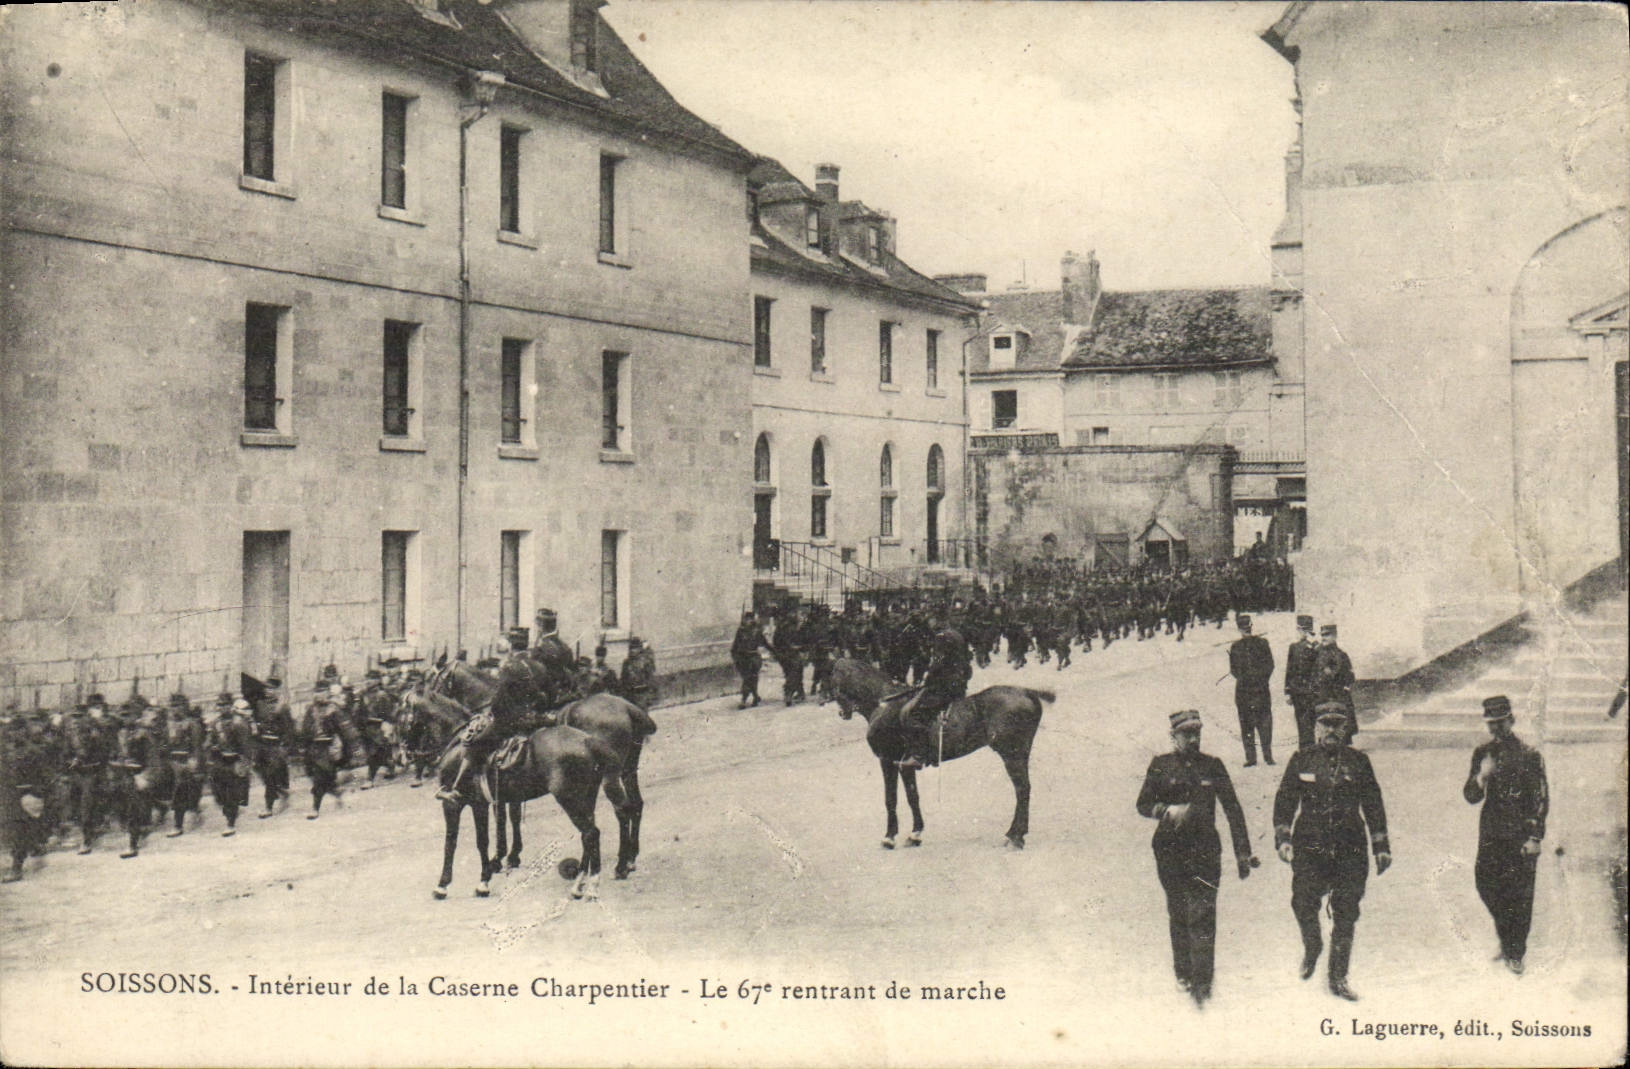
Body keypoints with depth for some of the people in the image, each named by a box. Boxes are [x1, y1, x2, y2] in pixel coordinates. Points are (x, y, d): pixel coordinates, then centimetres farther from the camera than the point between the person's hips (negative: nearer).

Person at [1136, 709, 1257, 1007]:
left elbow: (1232, 809, 7)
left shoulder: (1212, 766, 4)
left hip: (1205, 850, -1)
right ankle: (1183, 972, 27)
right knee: (1178, 915, 11)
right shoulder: (1161, 765, 4)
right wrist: (1167, 811, -16)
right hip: (1170, 851, 1)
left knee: (1202, 915, -10)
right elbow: (1143, 805, 6)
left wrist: (1243, 853, 3)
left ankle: (1201, 982, -11)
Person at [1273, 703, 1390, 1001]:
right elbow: (1284, 801, 7)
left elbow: (1373, 804, 13)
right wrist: (1283, 837, -5)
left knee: (1346, 915, 1)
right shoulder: (1301, 761, 7)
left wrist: (1381, 846, 10)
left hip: (1350, 849, 1)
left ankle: (1338, 978, 13)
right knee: (1303, 902, -11)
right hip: (1309, 847, -1)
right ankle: (1311, 947, 22)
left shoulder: (1358, 762, 9)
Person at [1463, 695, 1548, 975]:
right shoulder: (1482, 754, 9)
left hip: (1520, 834, -4)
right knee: (1486, 886, 5)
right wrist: (1481, 777, -13)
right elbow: (1471, 796, 8)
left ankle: (1515, 954, 7)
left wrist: (1534, 838, -10)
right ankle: (1506, 941, 27)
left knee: (1520, 894, -2)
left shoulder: (1529, 755, -4)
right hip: (1490, 833, 4)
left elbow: (1541, 800, -4)